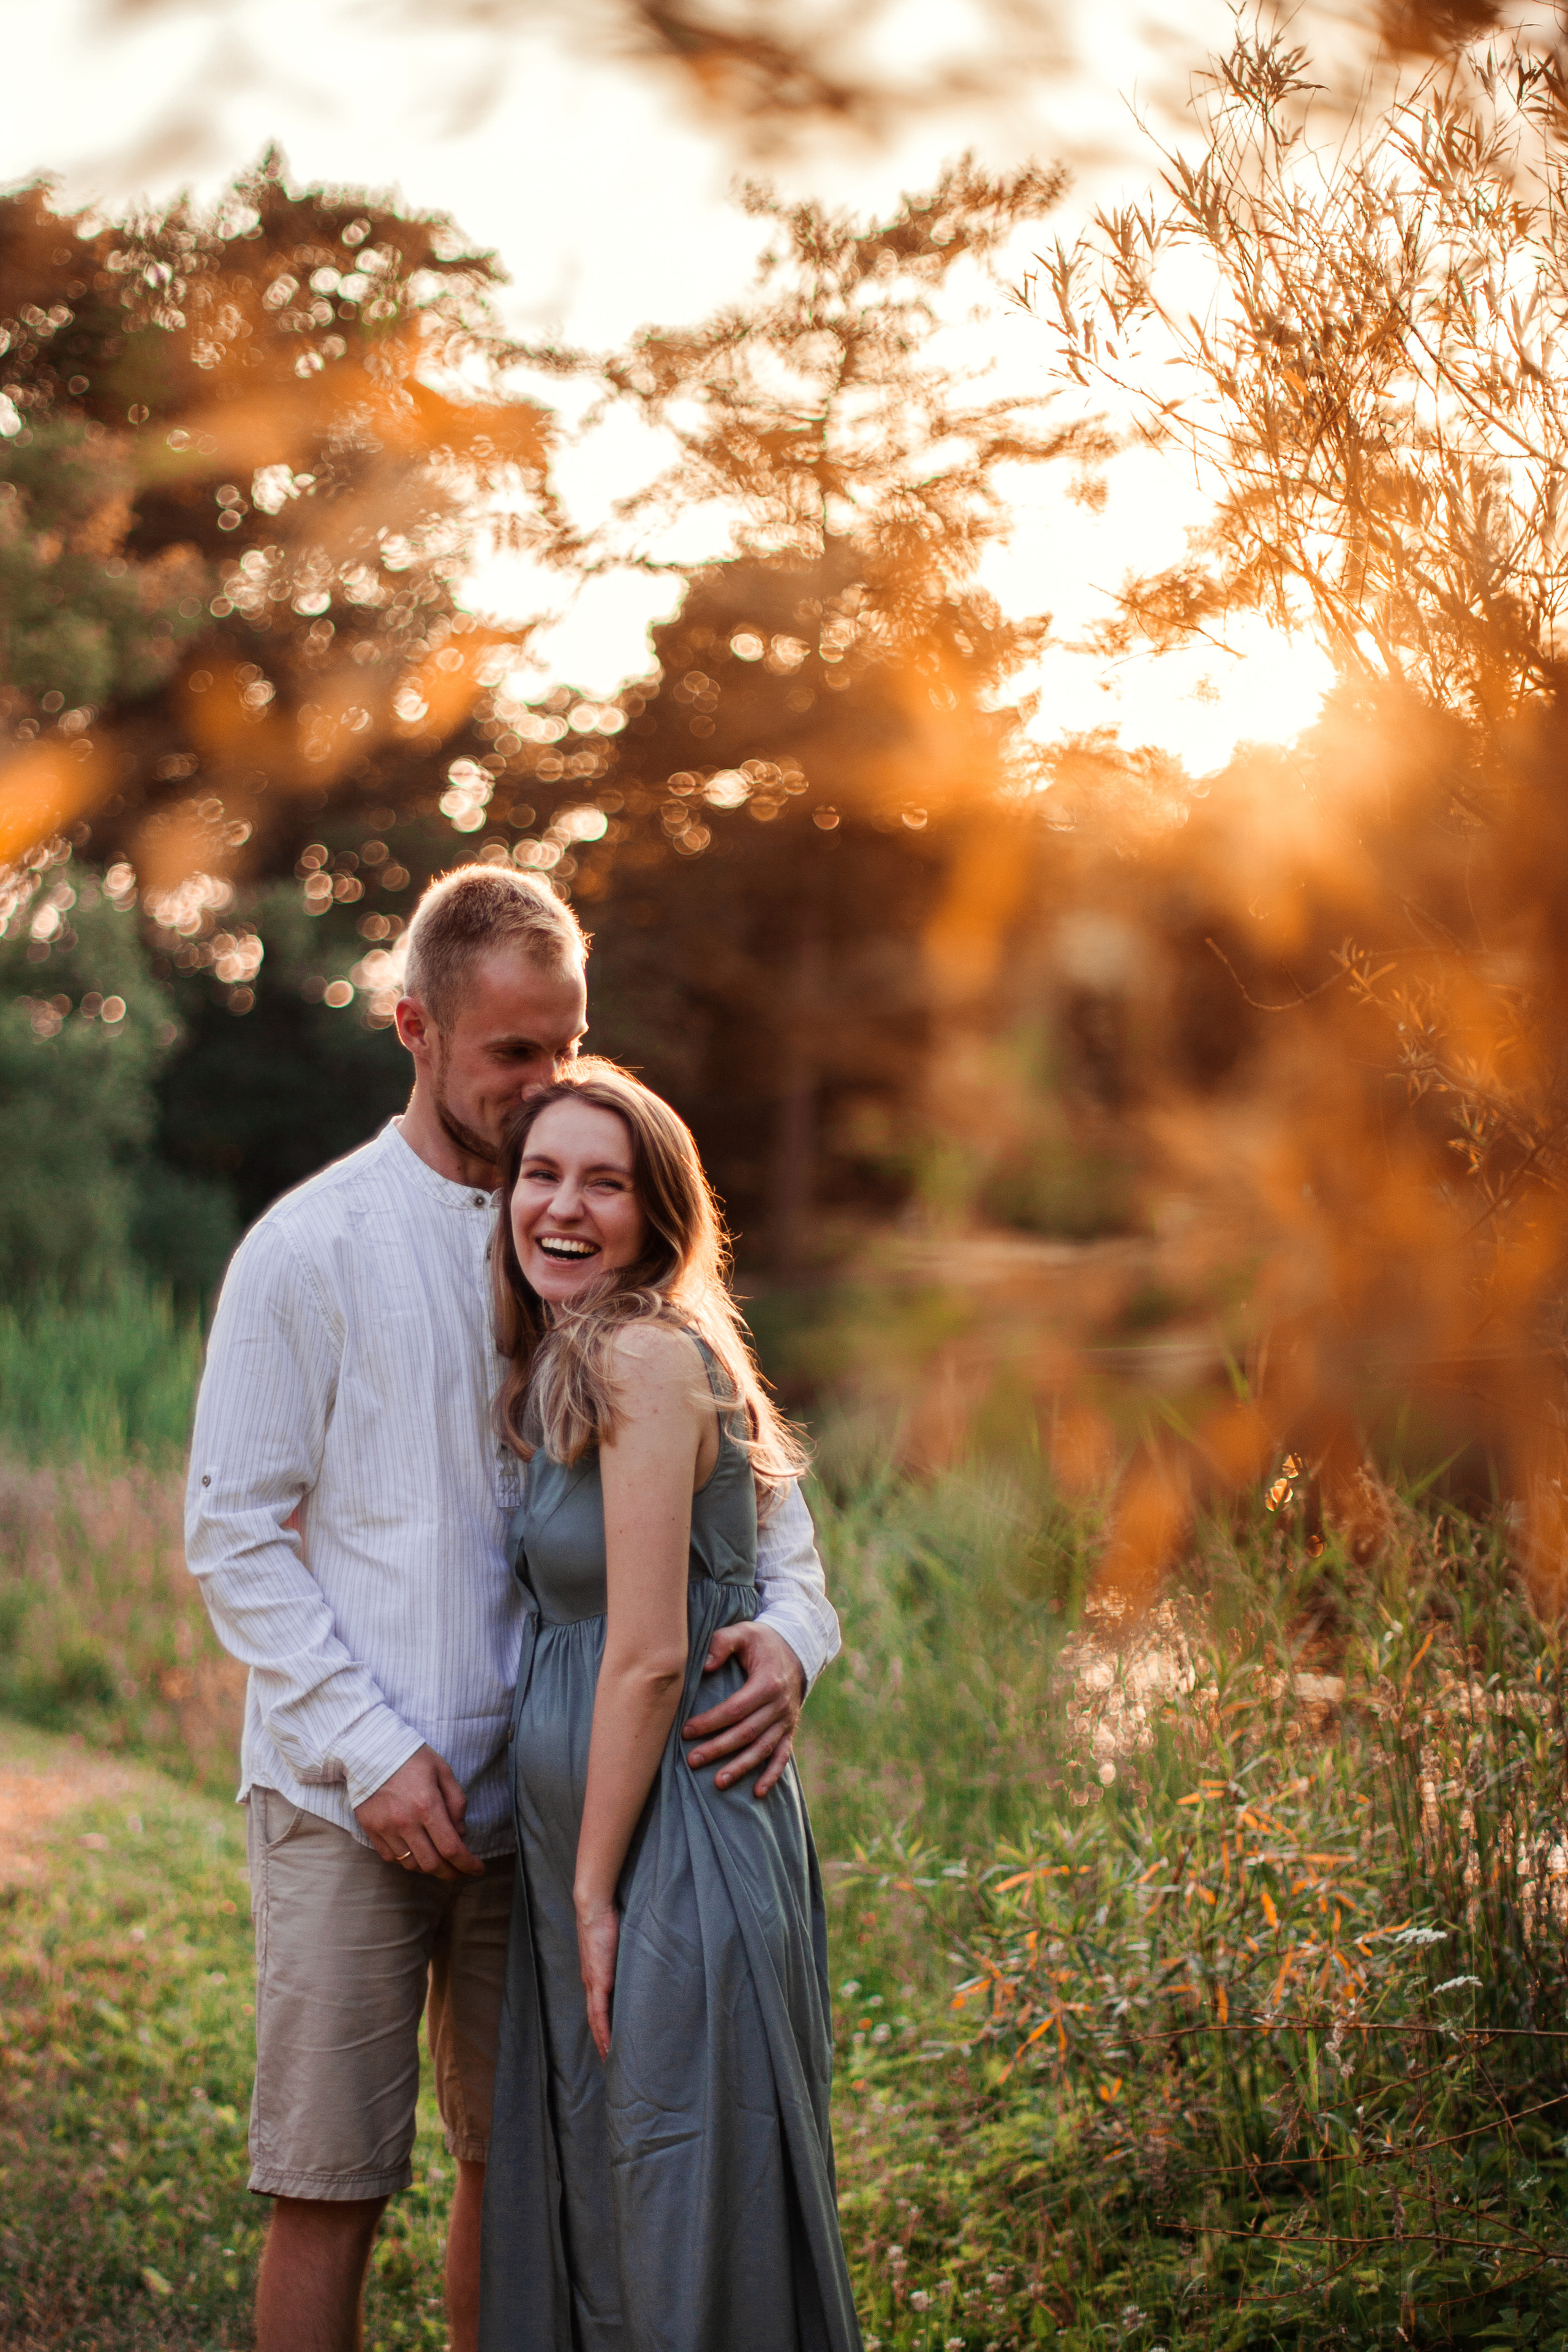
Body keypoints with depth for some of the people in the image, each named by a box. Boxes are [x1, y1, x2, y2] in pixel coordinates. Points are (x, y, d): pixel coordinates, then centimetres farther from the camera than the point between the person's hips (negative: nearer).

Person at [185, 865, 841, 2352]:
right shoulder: (311, 1248, -5)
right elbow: (231, 1531, -6)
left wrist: (790, 1624, -12)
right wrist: (368, 1749, -13)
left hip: (537, 1792, 4)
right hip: (351, 1798, -4)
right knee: (331, 2190, 0)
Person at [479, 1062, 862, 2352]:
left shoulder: (647, 1357, -16)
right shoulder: (564, 1369, 12)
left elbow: (649, 1655, -18)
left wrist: (595, 1893, -14)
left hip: (669, 1835, -9)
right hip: (587, 1839, 9)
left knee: (678, 2229, 2)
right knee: (579, 2200, 17)